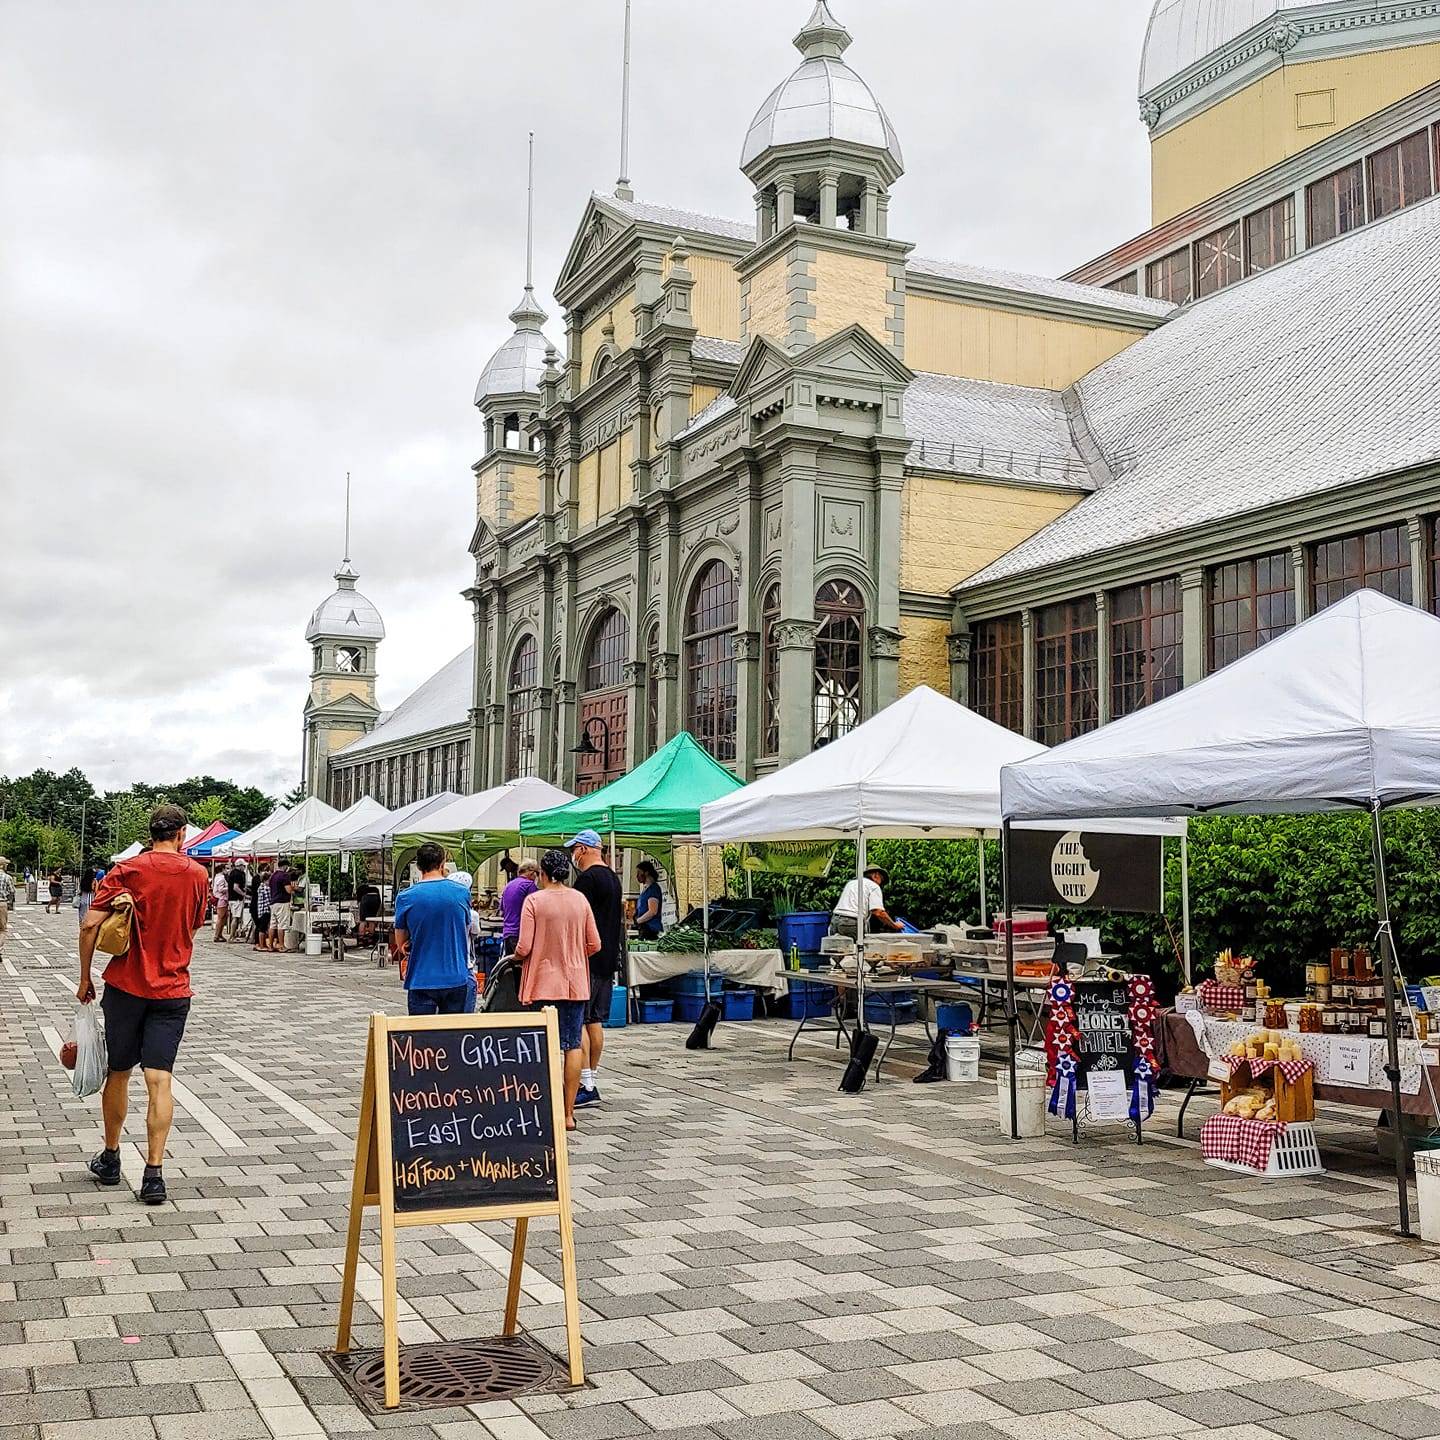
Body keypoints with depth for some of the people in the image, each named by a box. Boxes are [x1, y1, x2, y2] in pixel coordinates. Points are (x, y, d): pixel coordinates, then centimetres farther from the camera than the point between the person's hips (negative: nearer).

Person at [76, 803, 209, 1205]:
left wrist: (85, 979, -1)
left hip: (126, 986, 0)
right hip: (172, 989, 0)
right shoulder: (197, 875, 1)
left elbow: (91, 924, -10)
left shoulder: (128, 870, -5)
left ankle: (110, 1159, 29)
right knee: (159, 1080, -2)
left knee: (118, 1073, 15)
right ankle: (154, 1173, -8)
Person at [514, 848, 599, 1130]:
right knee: (573, 1045, 7)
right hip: (575, 984, 3)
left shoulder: (534, 900, -9)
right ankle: (569, 1113, 9)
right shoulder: (580, 899, 2)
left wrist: (516, 955, 9)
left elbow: (524, 948, -13)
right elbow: (594, 945, 4)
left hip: (543, 984, -3)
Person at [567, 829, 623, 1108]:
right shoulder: (613, 878, 15)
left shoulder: (587, 878, -14)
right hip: (608, 959, 9)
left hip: (589, 959, -9)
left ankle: (586, 1086, -10)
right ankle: (593, 1082, 16)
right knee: (595, 1021, 12)